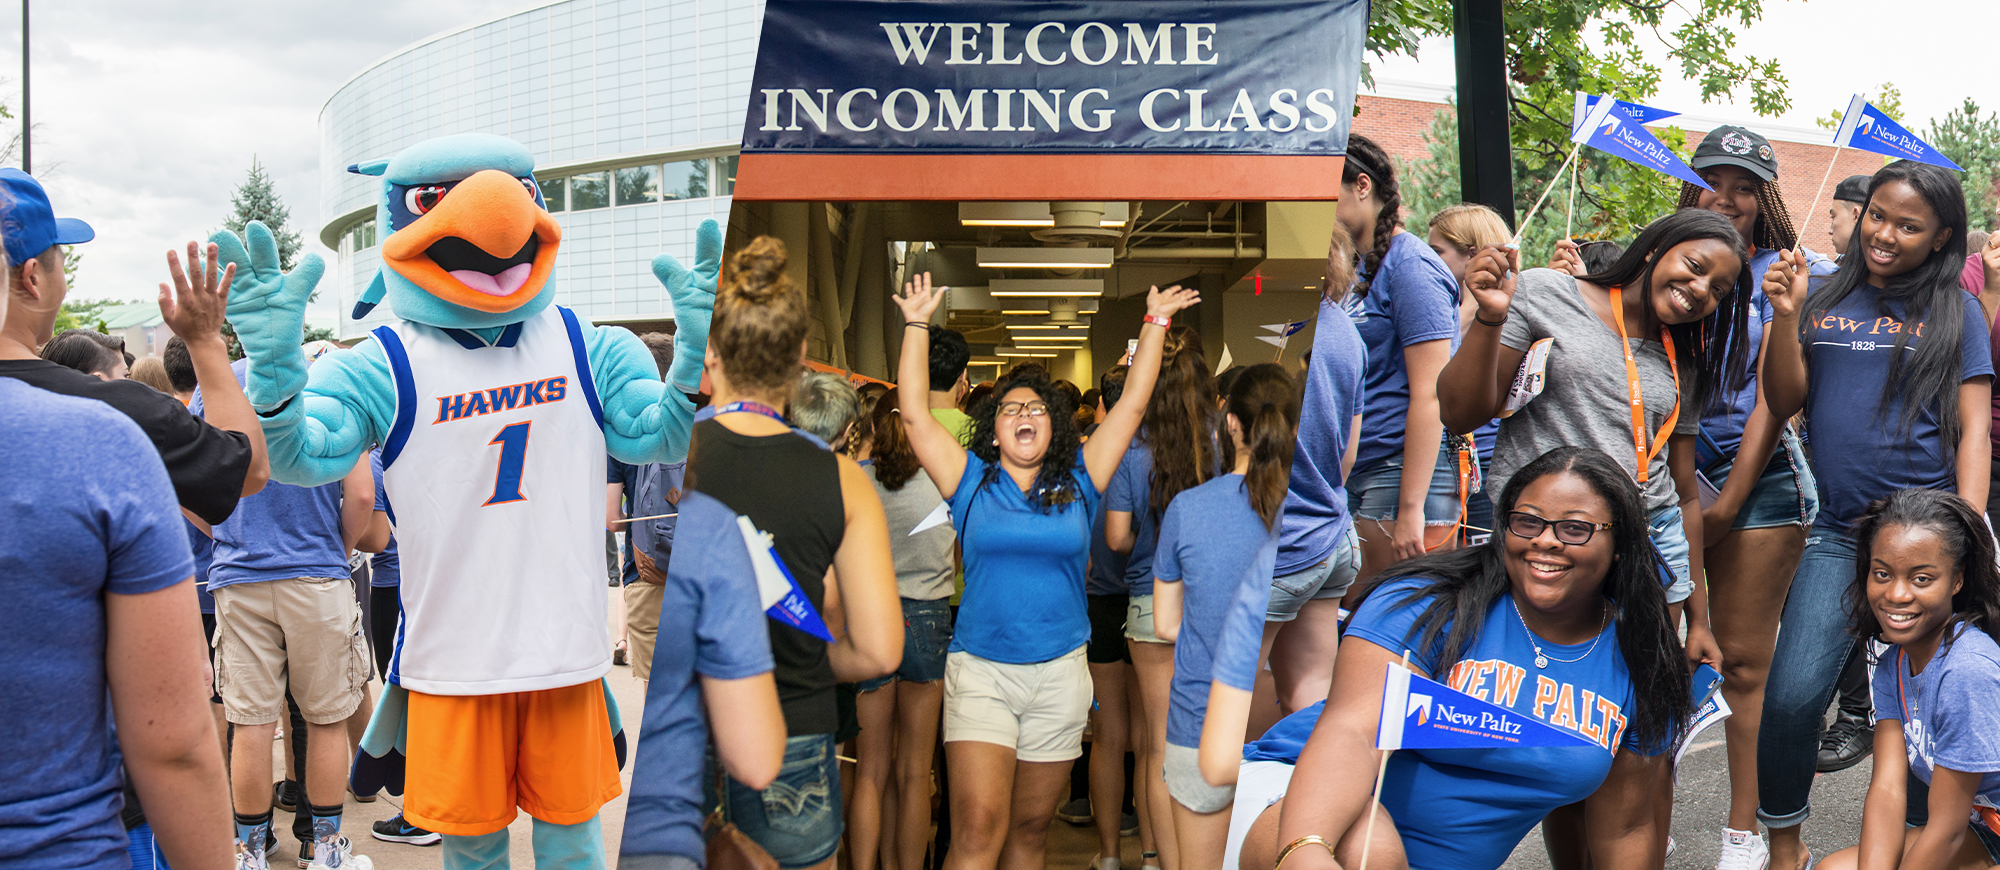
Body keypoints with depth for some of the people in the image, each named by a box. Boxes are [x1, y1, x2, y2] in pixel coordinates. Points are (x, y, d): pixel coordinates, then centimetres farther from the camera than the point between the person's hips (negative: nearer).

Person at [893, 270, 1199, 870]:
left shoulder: (1078, 482, 7)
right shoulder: (971, 481, 4)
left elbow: (1132, 404, 7)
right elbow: (914, 416, -1)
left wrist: (1156, 324, 6)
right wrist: (916, 327, -2)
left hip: (1059, 675, 2)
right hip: (979, 671, -2)